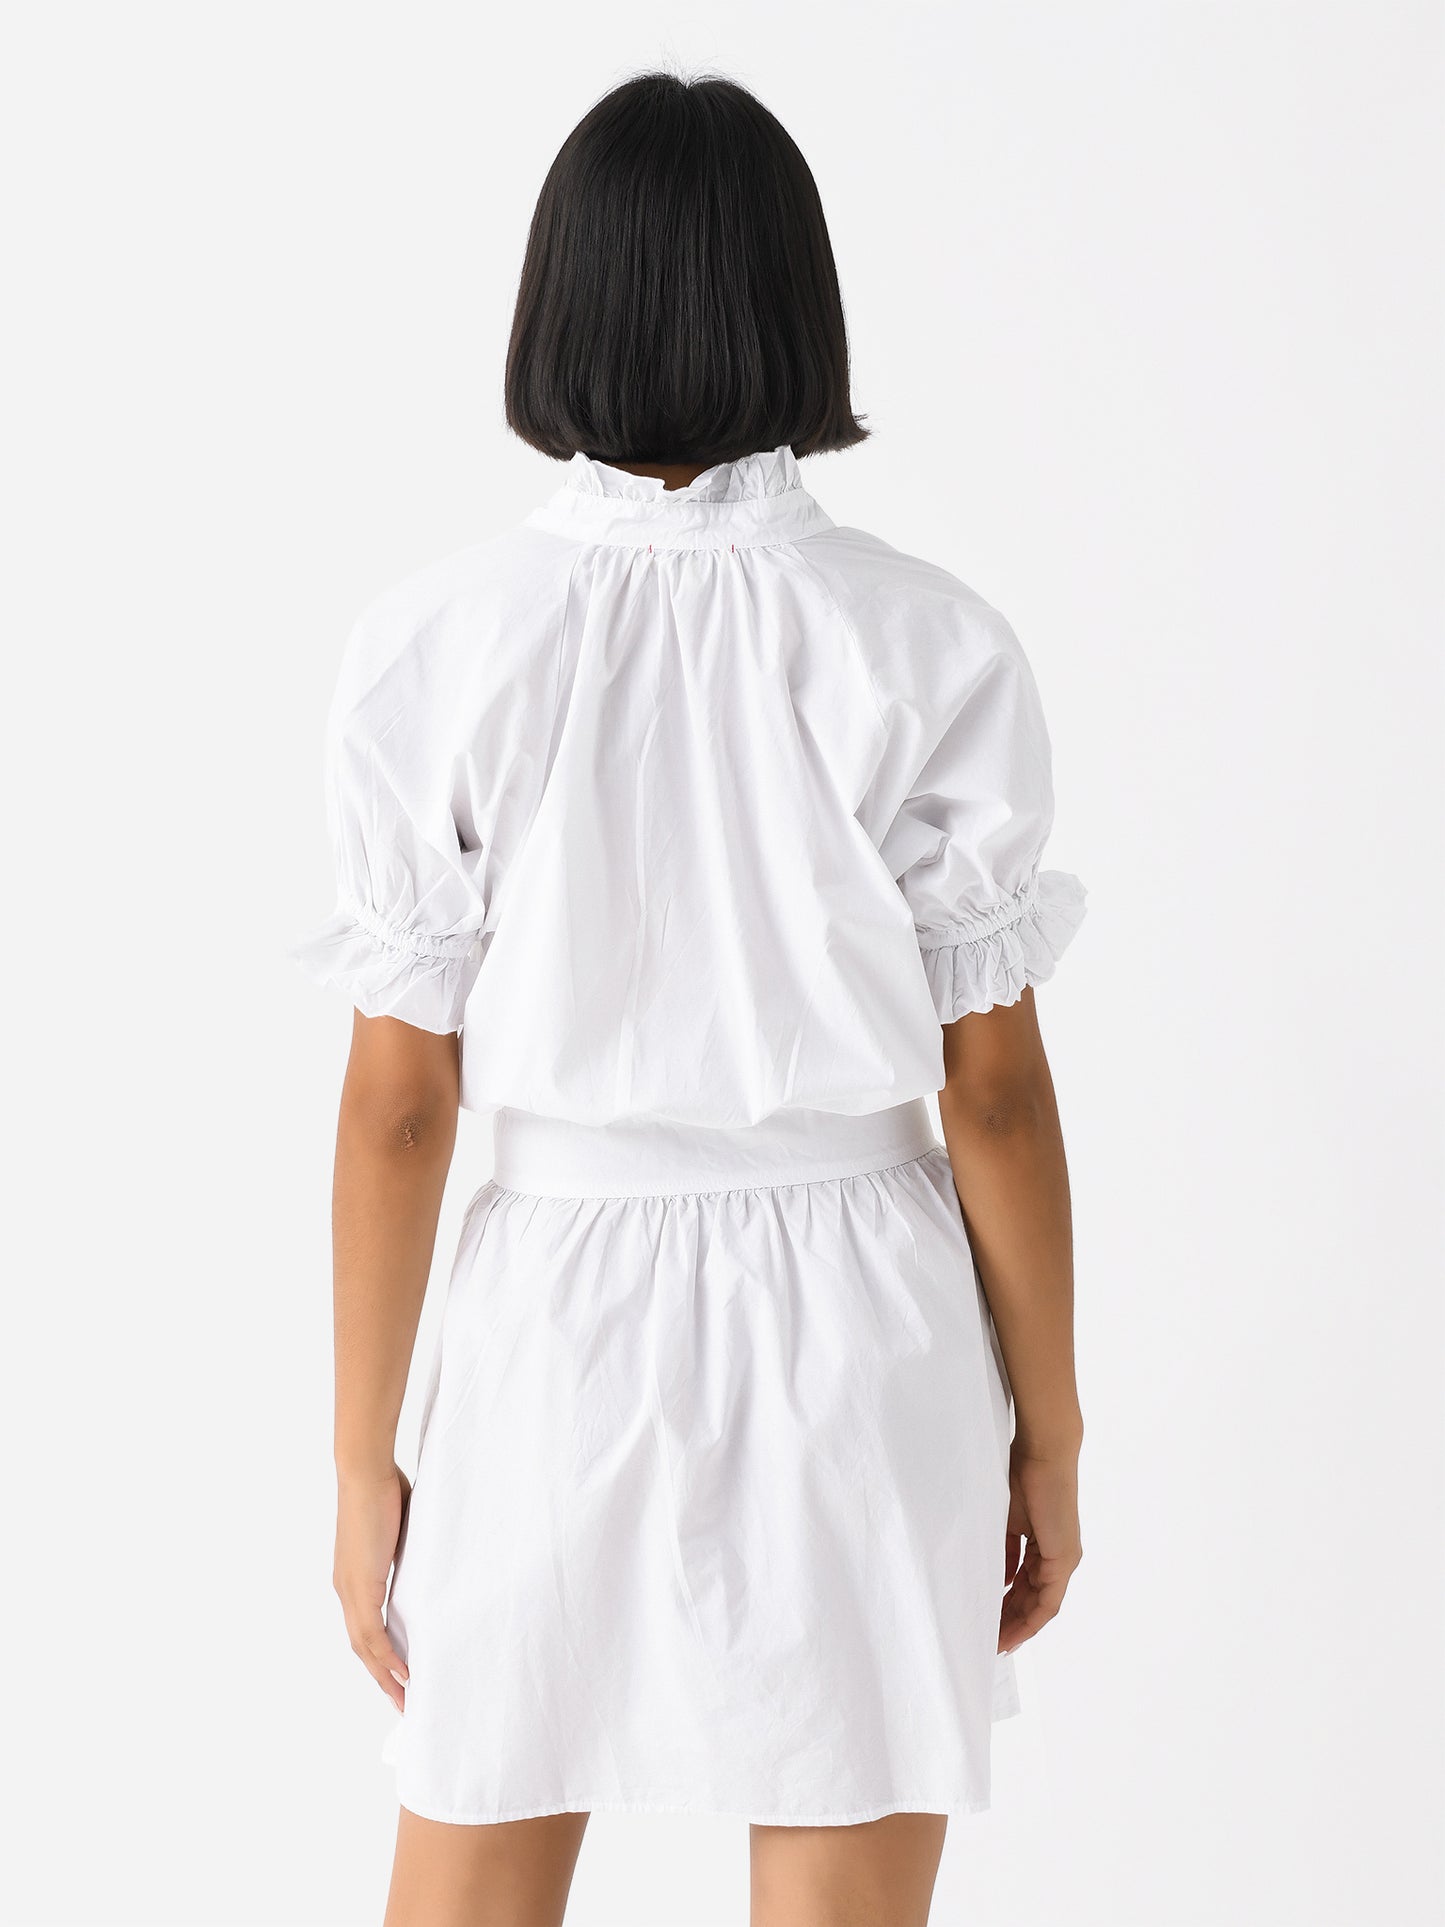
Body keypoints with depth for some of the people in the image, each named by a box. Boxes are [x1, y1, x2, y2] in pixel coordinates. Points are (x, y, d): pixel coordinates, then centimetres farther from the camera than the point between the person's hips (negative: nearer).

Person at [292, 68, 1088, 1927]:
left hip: (559, 1312, 1)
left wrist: (362, 1459, 5)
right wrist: (1047, 1432, 7)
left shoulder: (439, 646, -7)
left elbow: (396, 1101, -5)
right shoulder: (926, 646, -8)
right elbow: (994, 1087, -5)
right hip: (857, 1327, 0)